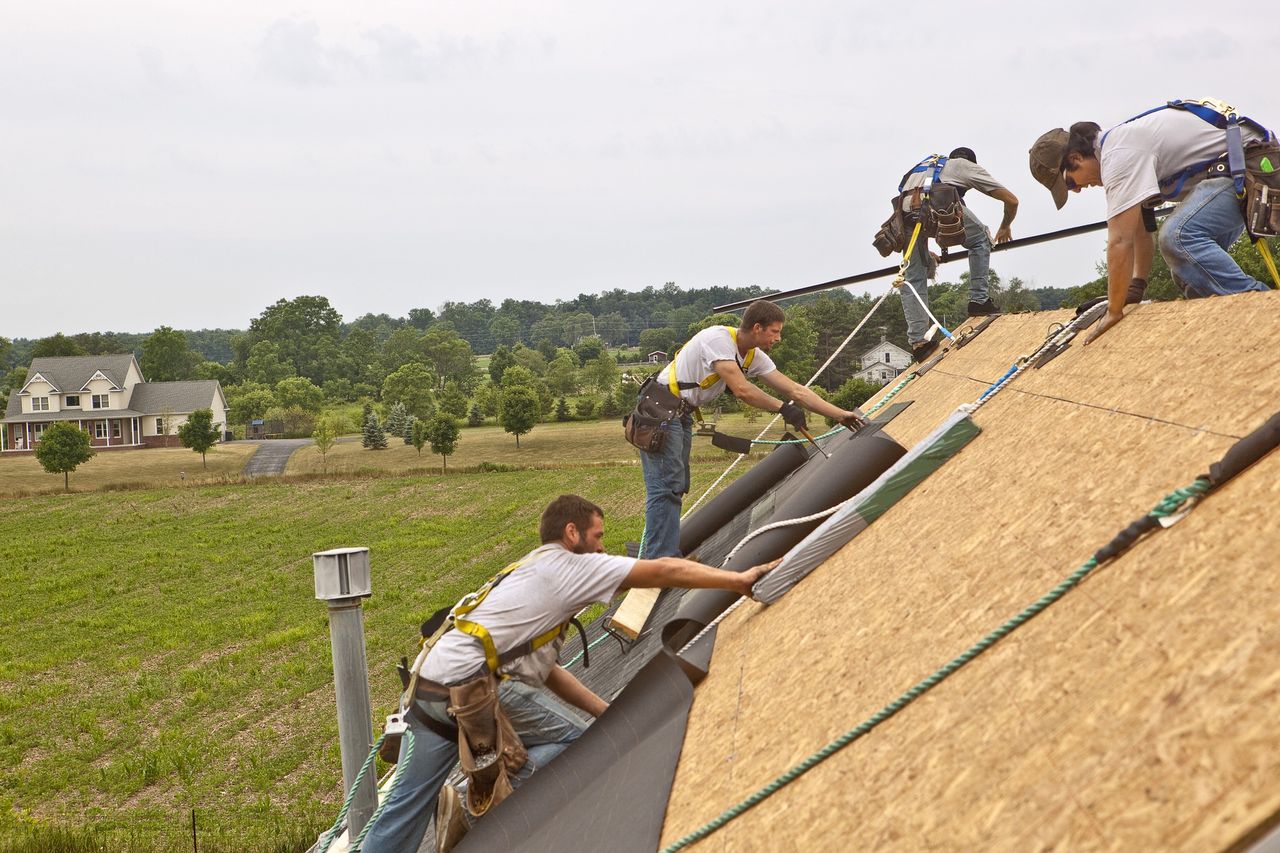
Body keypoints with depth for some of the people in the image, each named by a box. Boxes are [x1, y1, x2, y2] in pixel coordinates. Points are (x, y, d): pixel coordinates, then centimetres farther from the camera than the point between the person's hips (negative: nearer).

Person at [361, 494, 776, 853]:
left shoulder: (531, 574, 28)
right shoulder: (570, 565, 1)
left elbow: (544, 669, 26)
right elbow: (665, 570, -5)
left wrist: (610, 713, 23)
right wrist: (741, 580, 0)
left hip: (429, 684, 9)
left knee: (408, 804, 13)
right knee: (575, 742, 1)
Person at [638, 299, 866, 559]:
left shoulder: (754, 357, 5)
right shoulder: (718, 339, -21)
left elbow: (795, 390, 5)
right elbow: (741, 390, -28)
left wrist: (841, 415, 3)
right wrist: (783, 407, -18)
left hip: (681, 414, 10)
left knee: (677, 486, 9)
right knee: (666, 486, -14)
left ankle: (653, 555, 13)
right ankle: (661, 561, -16)